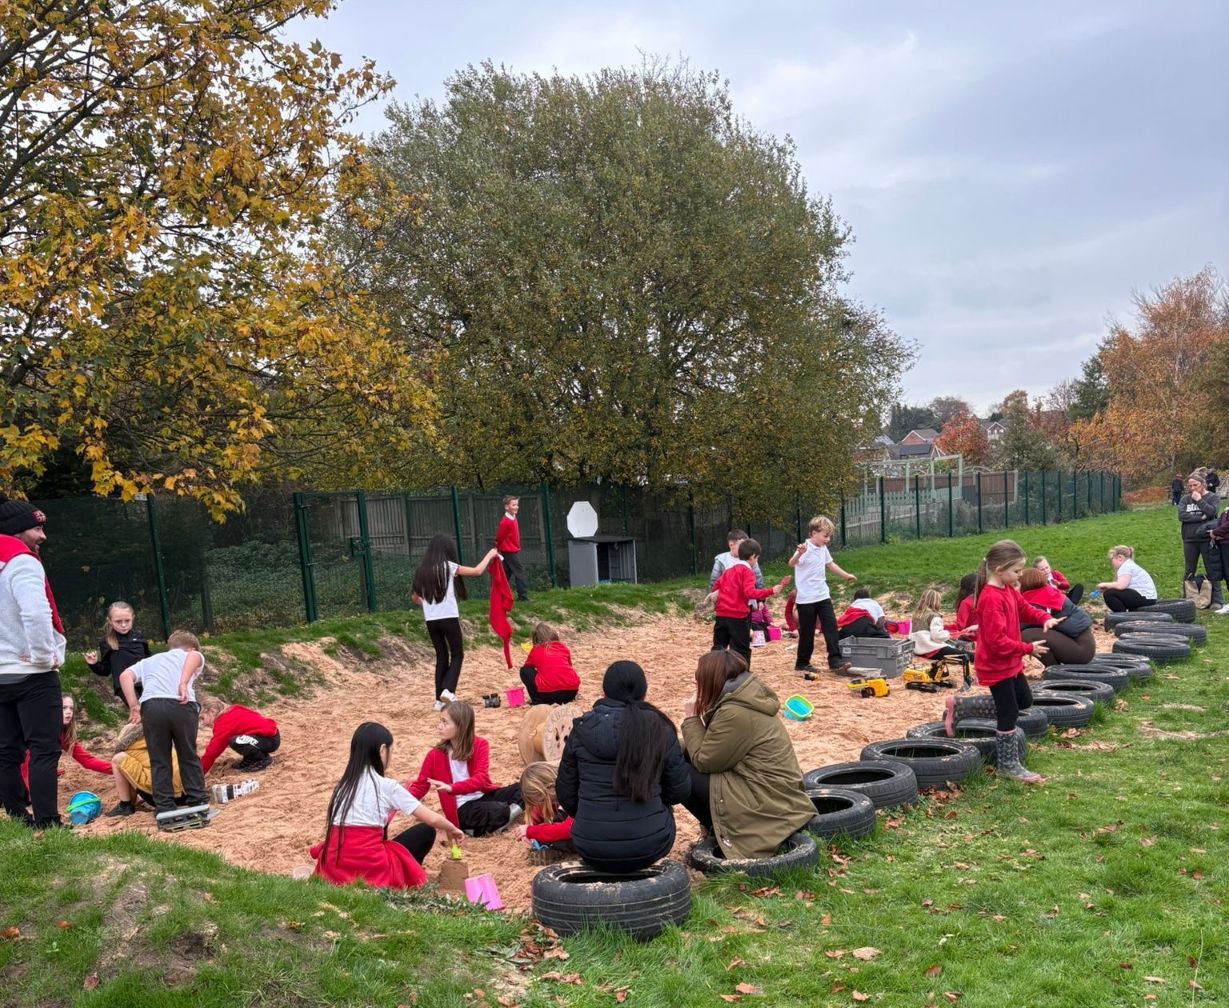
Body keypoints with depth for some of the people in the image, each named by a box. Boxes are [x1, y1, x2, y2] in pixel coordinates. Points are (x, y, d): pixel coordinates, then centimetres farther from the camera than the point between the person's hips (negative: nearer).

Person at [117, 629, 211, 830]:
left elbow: (125, 676, 15)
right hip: (182, 705, -1)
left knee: (159, 762, 10)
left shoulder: (148, 661, 34)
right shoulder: (192, 656, 27)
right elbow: (195, 656, 0)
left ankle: (165, 813, 8)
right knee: (189, 758, 11)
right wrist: (184, 683, -13)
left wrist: (134, 707, 9)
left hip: (151, 706, 1)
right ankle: (199, 809, 13)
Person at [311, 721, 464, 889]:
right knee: (426, 831, 12)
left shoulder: (344, 783, 14)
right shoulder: (387, 786, -2)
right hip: (369, 869, -6)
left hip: (334, 867, 6)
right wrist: (452, 830, 22)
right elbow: (432, 819, 0)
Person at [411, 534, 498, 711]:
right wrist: (489, 555, 15)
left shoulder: (422, 570, 9)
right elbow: (477, 571, 1)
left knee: (441, 657, 14)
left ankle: (440, 699, 10)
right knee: (457, 655, 7)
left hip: (431, 620, 5)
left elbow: (415, 597, 16)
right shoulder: (448, 566, -5)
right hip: (448, 618, -5)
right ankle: (448, 690, -13)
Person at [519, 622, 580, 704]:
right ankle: (563, 699, 14)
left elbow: (527, 667, 36)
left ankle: (538, 701, 9)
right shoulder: (563, 647, 22)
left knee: (524, 670, 19)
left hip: (548, 692, -3)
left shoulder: (535, 650, 18)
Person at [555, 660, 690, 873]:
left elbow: (566, 792, 5)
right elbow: (680, 791, 2)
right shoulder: (659, 729, -6)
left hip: (591, 848, 3)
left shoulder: (582, 729, -4)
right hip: (648, 846, -2)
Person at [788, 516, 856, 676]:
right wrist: (799, 553, -56)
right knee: (807, 632, 3)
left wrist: (846, 575, 36)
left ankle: (835, 660, 0)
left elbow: (830, 564, 26)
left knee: (831, 627, -1)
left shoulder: (823, 549, 8)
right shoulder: (805, 548, -17)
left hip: (823, 596, 7)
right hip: (806, 598, -7)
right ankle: (802, 663, 16)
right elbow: (792, 563, -34)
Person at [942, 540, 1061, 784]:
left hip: (1010, 663, 10)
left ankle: (959, 706, 22)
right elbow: (997, 640, -29)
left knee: (1024, 701, 21)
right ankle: (1009, 765, 17)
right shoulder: (991, 599, -27)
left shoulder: (1009, 590, 3)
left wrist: (1044, 618, -4)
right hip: (996, 666, -10)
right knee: (1009, 713, 1)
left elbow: (1024, 608, 16)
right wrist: (1028, 649, -22)